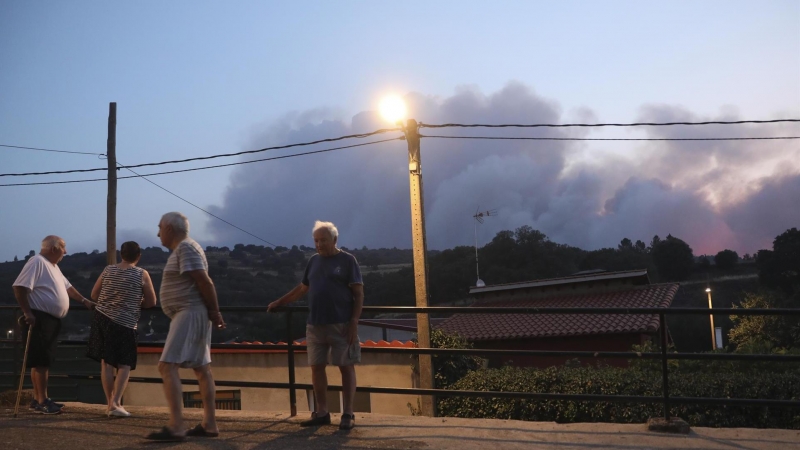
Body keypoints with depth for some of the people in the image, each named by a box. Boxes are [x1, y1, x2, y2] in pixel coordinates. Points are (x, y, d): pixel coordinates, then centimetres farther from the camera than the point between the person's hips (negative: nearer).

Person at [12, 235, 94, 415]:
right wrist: (27, 312, -23)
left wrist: (84, 301, 26)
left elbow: (67, 287, 29)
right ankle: (42, 401, -4)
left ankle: (38, 399, 18)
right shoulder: (37, 262, -13)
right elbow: (19, 287, -20)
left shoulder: (53, 266, 19)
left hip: (51, 319, 10)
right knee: (41, 361, -7)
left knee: (44, 361, 12)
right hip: (39, 319, -10)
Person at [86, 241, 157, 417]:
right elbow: (151, 302, 0)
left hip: (102, 318, 4)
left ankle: (109, 403, 14)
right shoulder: (142, 274, -6)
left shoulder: (108, 270, 4)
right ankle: (115, 403, -9)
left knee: (106, 363, 10)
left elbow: (94, 295, 12)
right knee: (125, 365, 3)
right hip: (126, 324, -4)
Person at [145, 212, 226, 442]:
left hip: (190, 313, -11)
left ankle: (176, 427, -20)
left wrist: (214, 312, -14)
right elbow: (202, 283, 18)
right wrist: (211, 312, 12)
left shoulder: (185, 247, -12)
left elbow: (204, 281, -19)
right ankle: (209, 424, 16)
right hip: (189, 315, 11)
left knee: (167, 365, -16)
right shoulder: (183, 248, 20)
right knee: (201, 368, 11)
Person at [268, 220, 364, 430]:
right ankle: (321, 412, 17)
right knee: (317, 367, 7)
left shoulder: (347, 260, -2)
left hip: (341, 325, -5)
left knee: (346, 367, -1)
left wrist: (354, 322, -14)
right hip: (315, 325, 5)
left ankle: (348, 415, 6)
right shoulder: (314, 261, 14)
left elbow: (359, 294, -5)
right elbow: (302, 288, 25)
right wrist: (279, 302, 23)